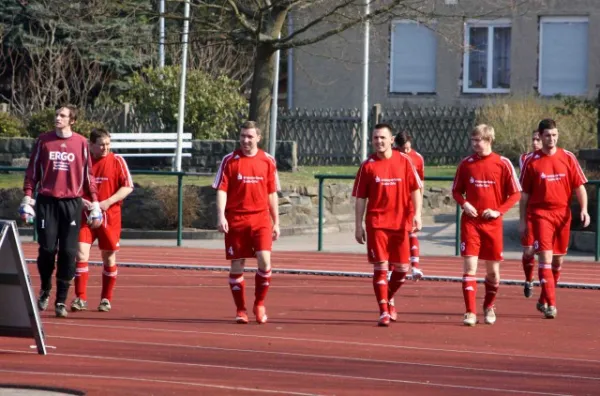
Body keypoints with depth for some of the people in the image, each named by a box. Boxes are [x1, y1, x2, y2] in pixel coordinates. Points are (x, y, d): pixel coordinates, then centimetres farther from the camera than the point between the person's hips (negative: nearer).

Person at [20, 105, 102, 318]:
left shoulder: (81, 143, 5)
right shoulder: (44, 140, 6)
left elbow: (88, 174, 8)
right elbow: (32, 171, 7)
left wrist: (95, 204, 5)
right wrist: (27, 198, -1)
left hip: (71, 203, 0)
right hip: (46, 202, 0)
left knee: (68, 252, -5)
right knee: (47, 249, -2)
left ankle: (61, 301, 2)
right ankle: (45, 291, 23)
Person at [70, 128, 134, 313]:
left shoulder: (117, 161, -1)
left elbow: (128, 187, -3)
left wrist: (108, 202, -15)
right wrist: (80, 200, -11)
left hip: (109, 216, 0)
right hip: (85, 215, 0)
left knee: (109, 257, 7)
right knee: (81, 254, -11)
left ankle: (106, 299, 19)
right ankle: (80, 298, -6)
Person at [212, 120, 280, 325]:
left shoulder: (268, 161, 7)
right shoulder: (230, 160, 1)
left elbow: (272, 193, 12)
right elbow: (221, 190, -2)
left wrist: (276, 222, 11)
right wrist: (221, 216, -15)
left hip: (261, 218, 1)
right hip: (236, 219, -1)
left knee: (264, 260, -14)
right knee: (237, 264, 2)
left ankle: (259, 304, 4)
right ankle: (240, 310, 12)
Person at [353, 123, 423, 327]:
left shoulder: (404, 161, 2)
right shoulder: (368, 165, 1)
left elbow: (415, 189, 4)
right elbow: (360, 197, 4)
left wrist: (417, 214, -7)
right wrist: (358, 225, 0)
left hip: (400, 223, 1)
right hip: (376, 223, -1)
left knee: (401, 268, 5)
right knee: (380, 267, -6)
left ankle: (388, 299, 32)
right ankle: (384, 312, -1)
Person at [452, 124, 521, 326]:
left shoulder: (503, 164, -4)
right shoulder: (466, 164, 2)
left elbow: (515, 194, 0)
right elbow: (456, 190, 11)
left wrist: (498, 211, -12)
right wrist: (464, 204, -9)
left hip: (492, 222, 0)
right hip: (470, 221, 0)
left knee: (493, 270, 7)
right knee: (470, 266, -10)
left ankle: (489, 306, 30)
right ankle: (470, 312, -10)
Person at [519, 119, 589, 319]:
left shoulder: (568, 158, 4)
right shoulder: (531, 161, 0)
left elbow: (579, 186, 4)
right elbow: (524, 194, 5)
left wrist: (584, 209, -10)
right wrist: (523, 220, 4)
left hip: (563, 214, 3)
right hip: (540, 214, -3)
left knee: (558, 259, 9)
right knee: (545, 257, -14)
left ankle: (543, 300, 26)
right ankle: (550, 305, -16)